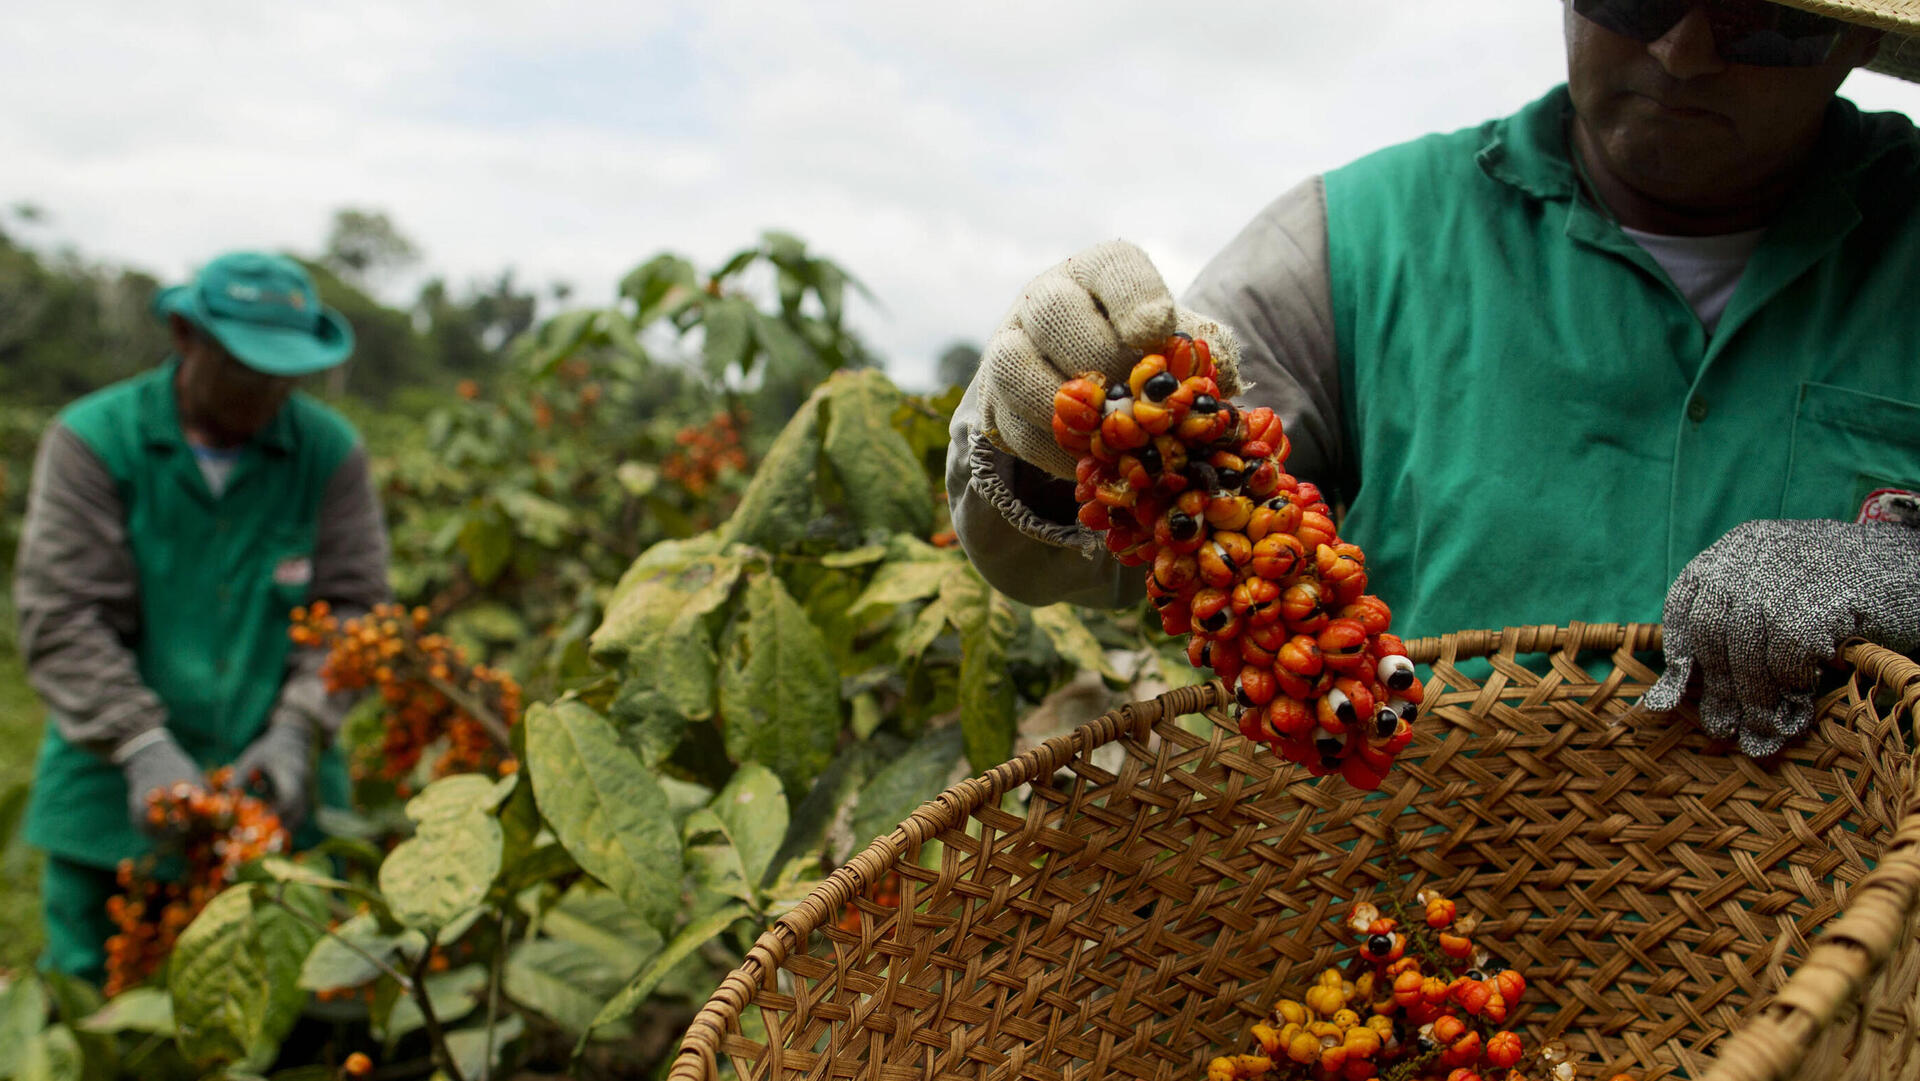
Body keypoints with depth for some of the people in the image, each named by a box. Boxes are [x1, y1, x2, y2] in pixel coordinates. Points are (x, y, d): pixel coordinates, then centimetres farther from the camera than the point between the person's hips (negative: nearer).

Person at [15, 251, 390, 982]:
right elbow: (61, 615, -7)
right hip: (116, 802, -1)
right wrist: (143, 747, -18)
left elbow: (350, 606, 1)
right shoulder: (91, 440, -2)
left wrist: (296, 731, -14)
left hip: (279, 798, 1)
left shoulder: (331, 452, 3)